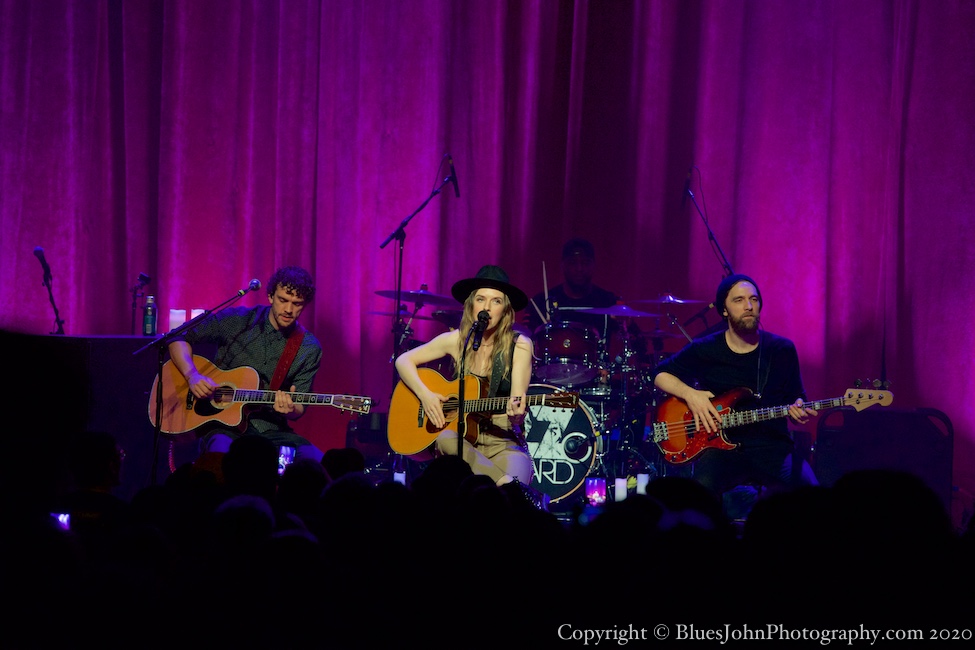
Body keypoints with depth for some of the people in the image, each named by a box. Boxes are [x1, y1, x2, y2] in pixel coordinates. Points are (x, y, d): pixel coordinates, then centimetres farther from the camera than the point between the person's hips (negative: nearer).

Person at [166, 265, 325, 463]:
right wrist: (193, 376, -11)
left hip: (269, 429, 3)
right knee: (221, 452, -40)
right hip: (222, 425, -3)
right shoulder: (237, 320, 0)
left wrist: (291, 409, -19)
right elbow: (178, 339, 6)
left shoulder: (309, 349, 4)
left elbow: (299, 409, 6)